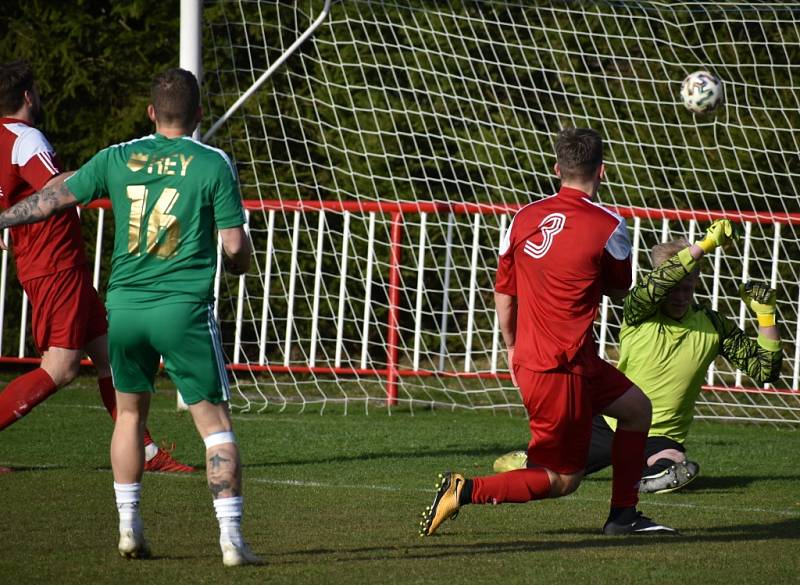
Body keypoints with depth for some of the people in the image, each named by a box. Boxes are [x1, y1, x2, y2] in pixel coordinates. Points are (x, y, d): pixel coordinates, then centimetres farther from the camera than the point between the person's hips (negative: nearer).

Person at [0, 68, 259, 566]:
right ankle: (231, 538, -7)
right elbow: (236, 248, -6)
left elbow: (56, 197, 16)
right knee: (215, 420, 0)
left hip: (124, 305, 4)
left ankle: (129, 528, 20)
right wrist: (238, 262, 19)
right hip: (184, 309, -4)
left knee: (131, 412, 21)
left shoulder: (118, 159, 5)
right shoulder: (214, 164, -4)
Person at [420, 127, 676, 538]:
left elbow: (503, 294, 10)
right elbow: (619, 290, 5)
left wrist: (513, 350, 25)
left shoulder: (524, 218, 4)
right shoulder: (608, 226, -12)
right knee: (562, 480, 2)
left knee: (637, 407, 22)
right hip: (561, 369, -7)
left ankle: (623, 516, 23)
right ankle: (465, 491, -11)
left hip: (529, 361, 7)